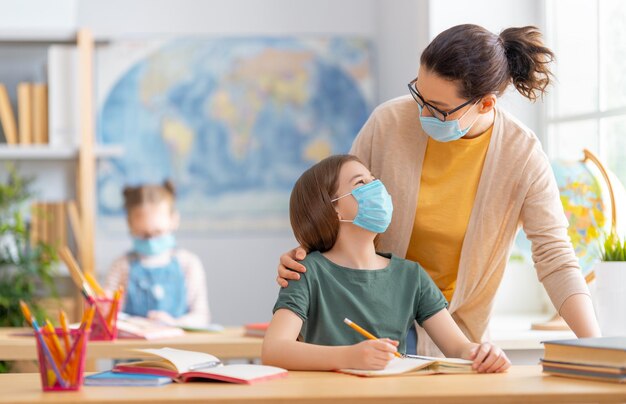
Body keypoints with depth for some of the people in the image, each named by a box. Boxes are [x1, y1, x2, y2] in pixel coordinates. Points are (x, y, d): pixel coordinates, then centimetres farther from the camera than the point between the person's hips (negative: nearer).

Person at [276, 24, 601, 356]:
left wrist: (595, 345, -25)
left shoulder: (523, 155, -15)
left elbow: (555, 259, -14)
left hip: (454, 326, 0)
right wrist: (304, 253, -16)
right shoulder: (389, 121, -13)